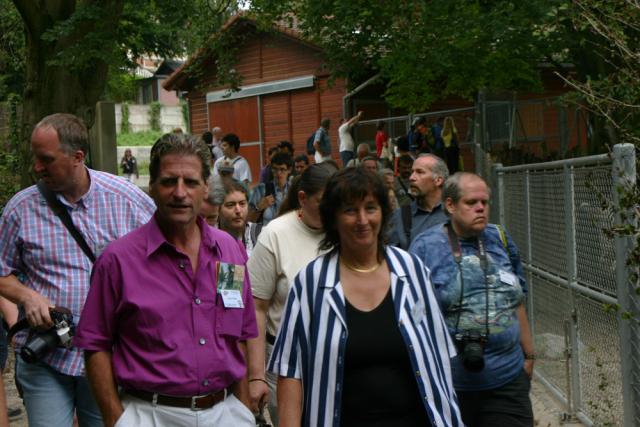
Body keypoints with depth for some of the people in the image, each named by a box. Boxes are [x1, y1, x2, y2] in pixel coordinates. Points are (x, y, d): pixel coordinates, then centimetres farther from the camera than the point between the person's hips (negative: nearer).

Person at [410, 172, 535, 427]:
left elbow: (517, 303, 16)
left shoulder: (500, 240, 8)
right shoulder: (426, 247, -5)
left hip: (508, 379, 4)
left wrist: (528, 355, 18)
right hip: (449, 383, -3)